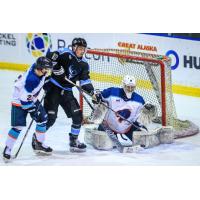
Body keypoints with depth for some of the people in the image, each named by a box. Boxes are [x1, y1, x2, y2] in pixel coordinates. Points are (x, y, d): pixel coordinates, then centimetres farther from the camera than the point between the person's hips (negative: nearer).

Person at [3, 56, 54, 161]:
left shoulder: (37, 67, -16)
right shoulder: (31, 80, -37)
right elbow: (24, 99, -30)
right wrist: (33, 109, -22)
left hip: (31, 98, 9)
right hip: (19, 101, -9)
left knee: (43, 118, 7)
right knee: (18, 126, -11)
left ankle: (38, 143, 22)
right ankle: (8, 148, 4)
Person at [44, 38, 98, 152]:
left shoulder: (84, 64, 7)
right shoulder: (66, 54, -12)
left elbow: (85, 80, 6)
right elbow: (50, 57, -23)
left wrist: (92, 92, -7)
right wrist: (57, 68, -28)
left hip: (66, 91, 7)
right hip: (53, 87, -6)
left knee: (78, 115, 1)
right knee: (50, 116, -11)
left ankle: (74, 141, 16)